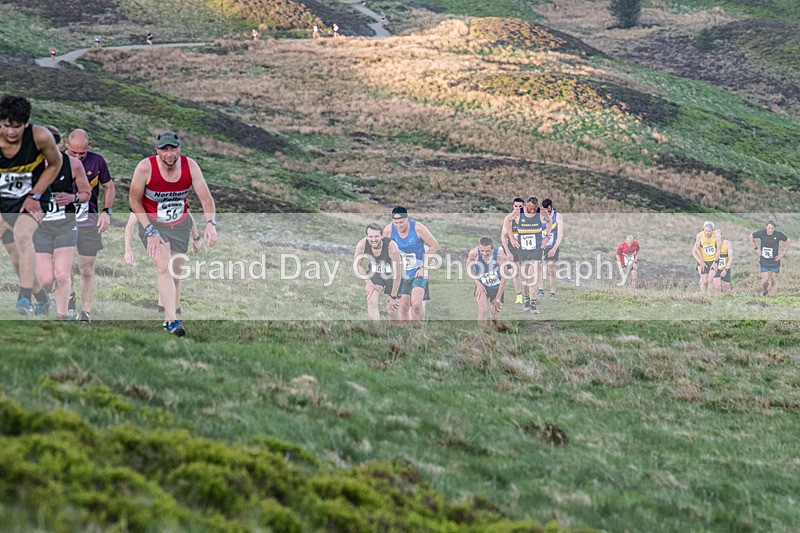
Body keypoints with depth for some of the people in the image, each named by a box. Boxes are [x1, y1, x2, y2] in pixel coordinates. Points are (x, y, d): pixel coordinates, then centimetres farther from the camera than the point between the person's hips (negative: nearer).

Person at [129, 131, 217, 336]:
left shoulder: (190, 166, -15)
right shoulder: (145, 168, -22)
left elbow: (206, 198, -14)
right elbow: (134, 201, -11)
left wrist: (211, 223, -32)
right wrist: (150, 231, -17)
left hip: (180, 225, 4)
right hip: (152, 223, -4)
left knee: (176, 271, 8)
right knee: (164, 267, -21)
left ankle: (170, 317, 22)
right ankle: (172, 320, -28)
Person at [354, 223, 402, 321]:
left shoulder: (392, 247, -35)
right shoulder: (361, 245, -26)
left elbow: (397, 274, -25)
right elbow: (358, 265, -5)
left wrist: (393, 296, -18)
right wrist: (368, 282, -16)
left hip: (391, 275, -2)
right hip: (374, 274, 2)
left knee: (391, 309, 4)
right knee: (371, 302, -20)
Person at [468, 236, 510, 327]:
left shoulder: (500, 255, -27)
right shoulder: (474, 253, -24)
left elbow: (504, 277, -15)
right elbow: (469, 267, 0)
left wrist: (498, 298, -12)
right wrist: (478, 283, -11)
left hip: (497, 286, 0)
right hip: (482, 285, 0)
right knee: (482, 310, -24)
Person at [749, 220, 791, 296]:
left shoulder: (778, 234, -13)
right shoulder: (761, 233, -12)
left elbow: (788, 241, 3)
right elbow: (751, 236, 8)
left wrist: (783, 253, -1)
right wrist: (756, 249, 3)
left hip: (775, 261, 0)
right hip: (764, 261, 0)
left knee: (774, 280, 5)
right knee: (765, 280, -6)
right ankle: (764, 290, 26)